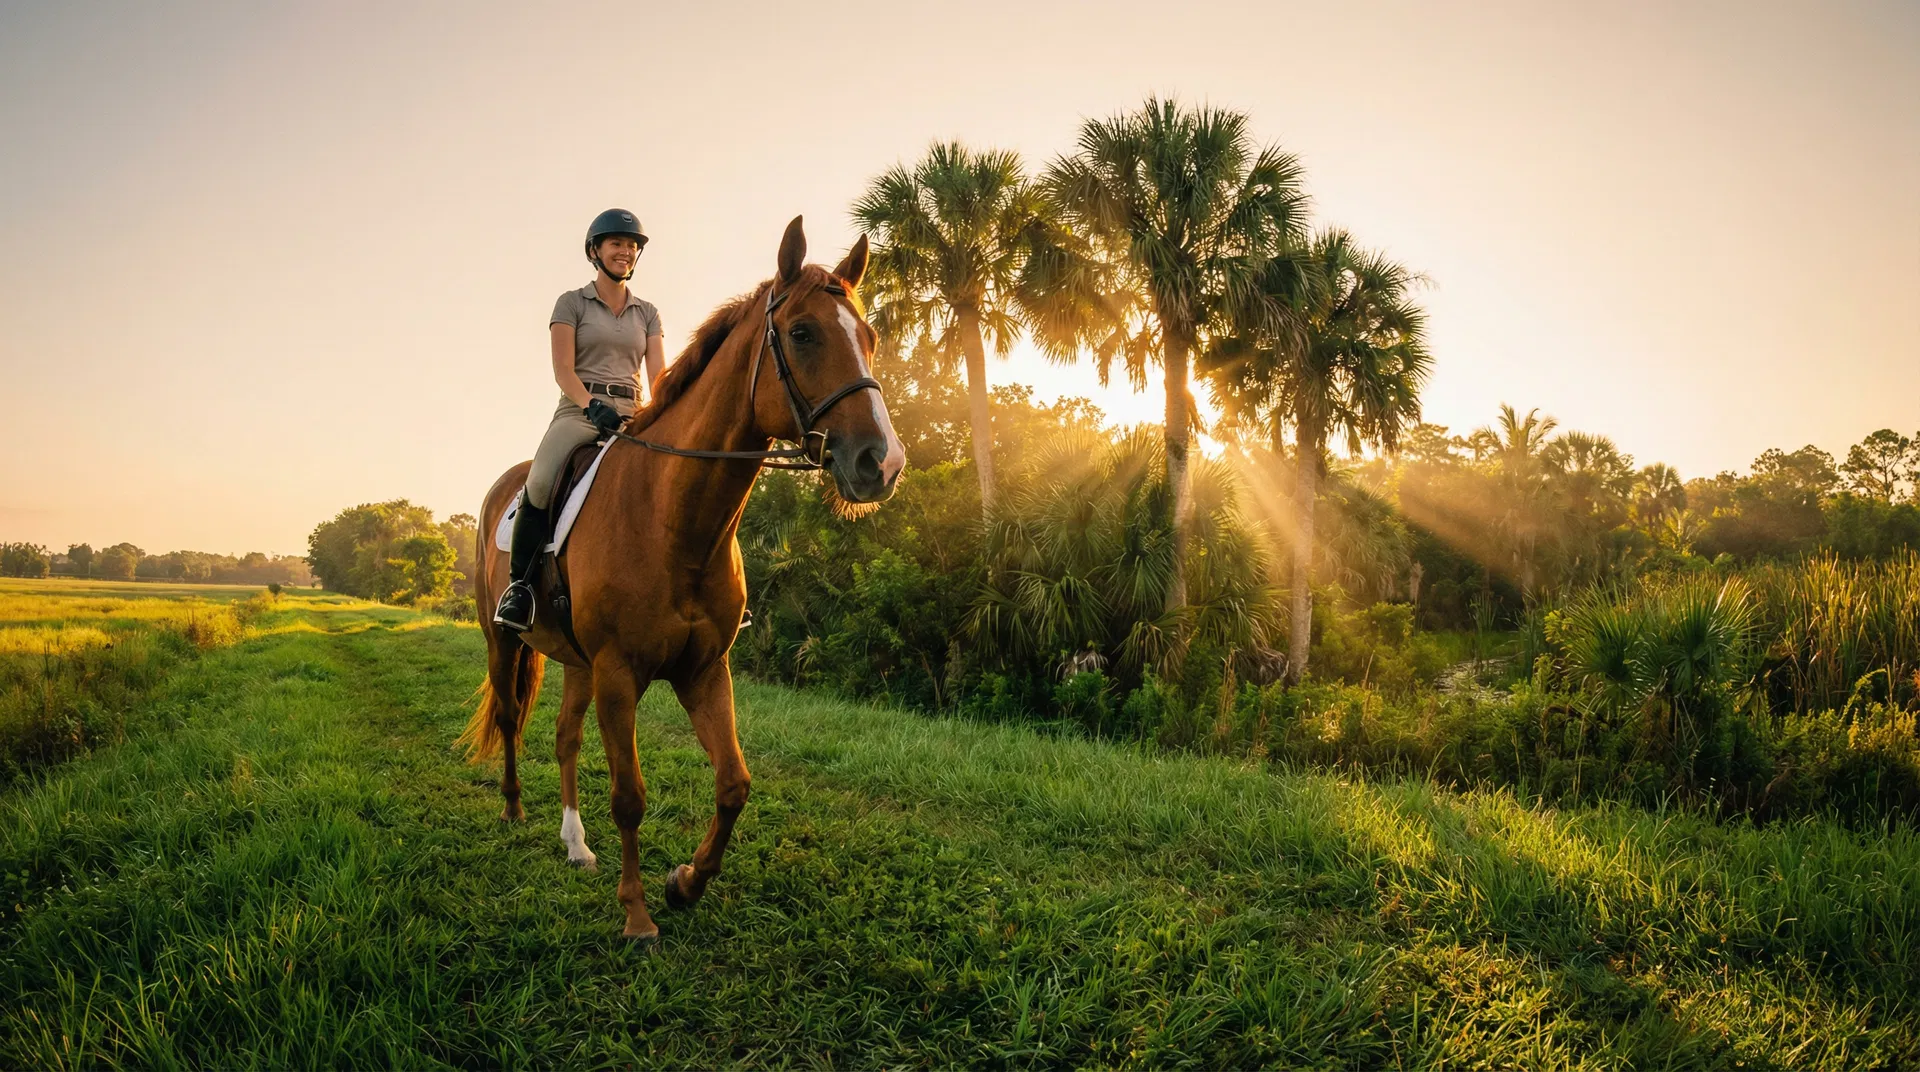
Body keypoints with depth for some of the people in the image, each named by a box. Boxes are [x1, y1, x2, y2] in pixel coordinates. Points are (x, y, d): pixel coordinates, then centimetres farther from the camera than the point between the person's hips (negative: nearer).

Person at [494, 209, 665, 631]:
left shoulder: (647, 313, 18)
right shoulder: (572, 303, 8)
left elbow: (658, 375, 7)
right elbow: (563, 369, -4)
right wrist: (593, 404, -23)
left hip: (633, 414, 4)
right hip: (579, 410, -3)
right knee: (541, 481, -32)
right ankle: (519, 583, -18)